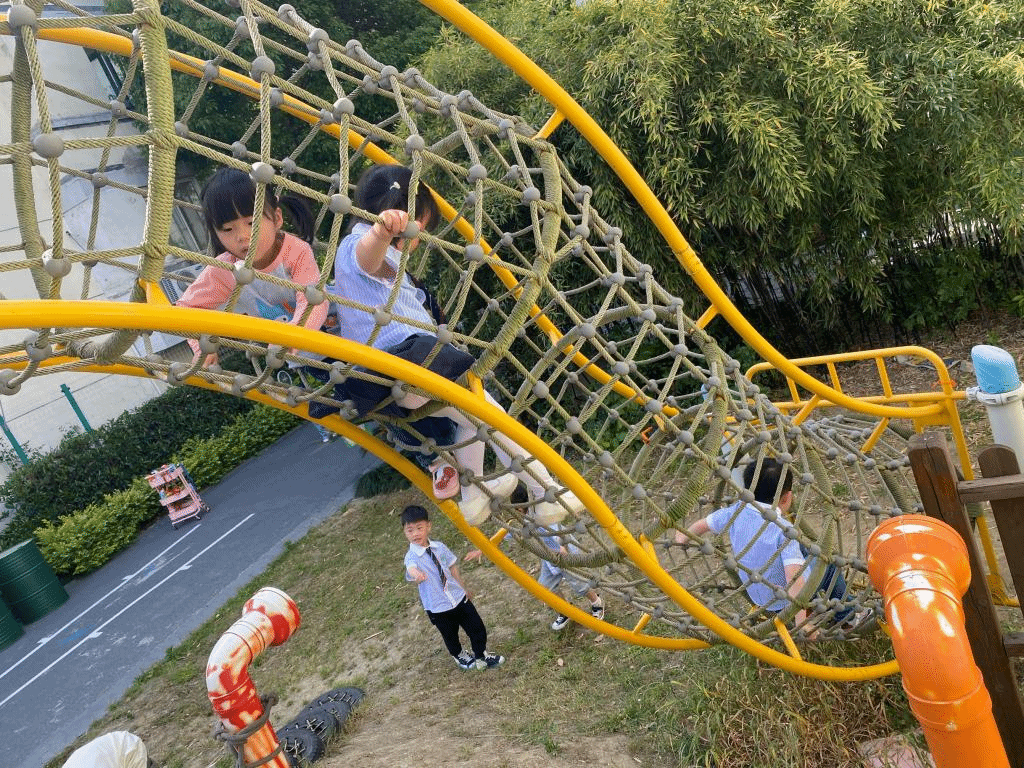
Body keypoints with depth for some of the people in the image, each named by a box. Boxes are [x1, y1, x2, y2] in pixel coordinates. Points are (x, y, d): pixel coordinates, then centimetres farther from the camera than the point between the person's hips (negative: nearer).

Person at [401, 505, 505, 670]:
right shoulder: (412, 556, -19)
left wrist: (463, 588, 16)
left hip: (459, 597, 3)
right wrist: (415, 574, -67)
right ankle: (459, 656, 48)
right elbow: (411, 567, -43)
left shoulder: (439, 547, -4)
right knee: (450, 637, 17)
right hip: (437, 607, -3)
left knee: (477, 629, 10)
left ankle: (481, 655, 36)